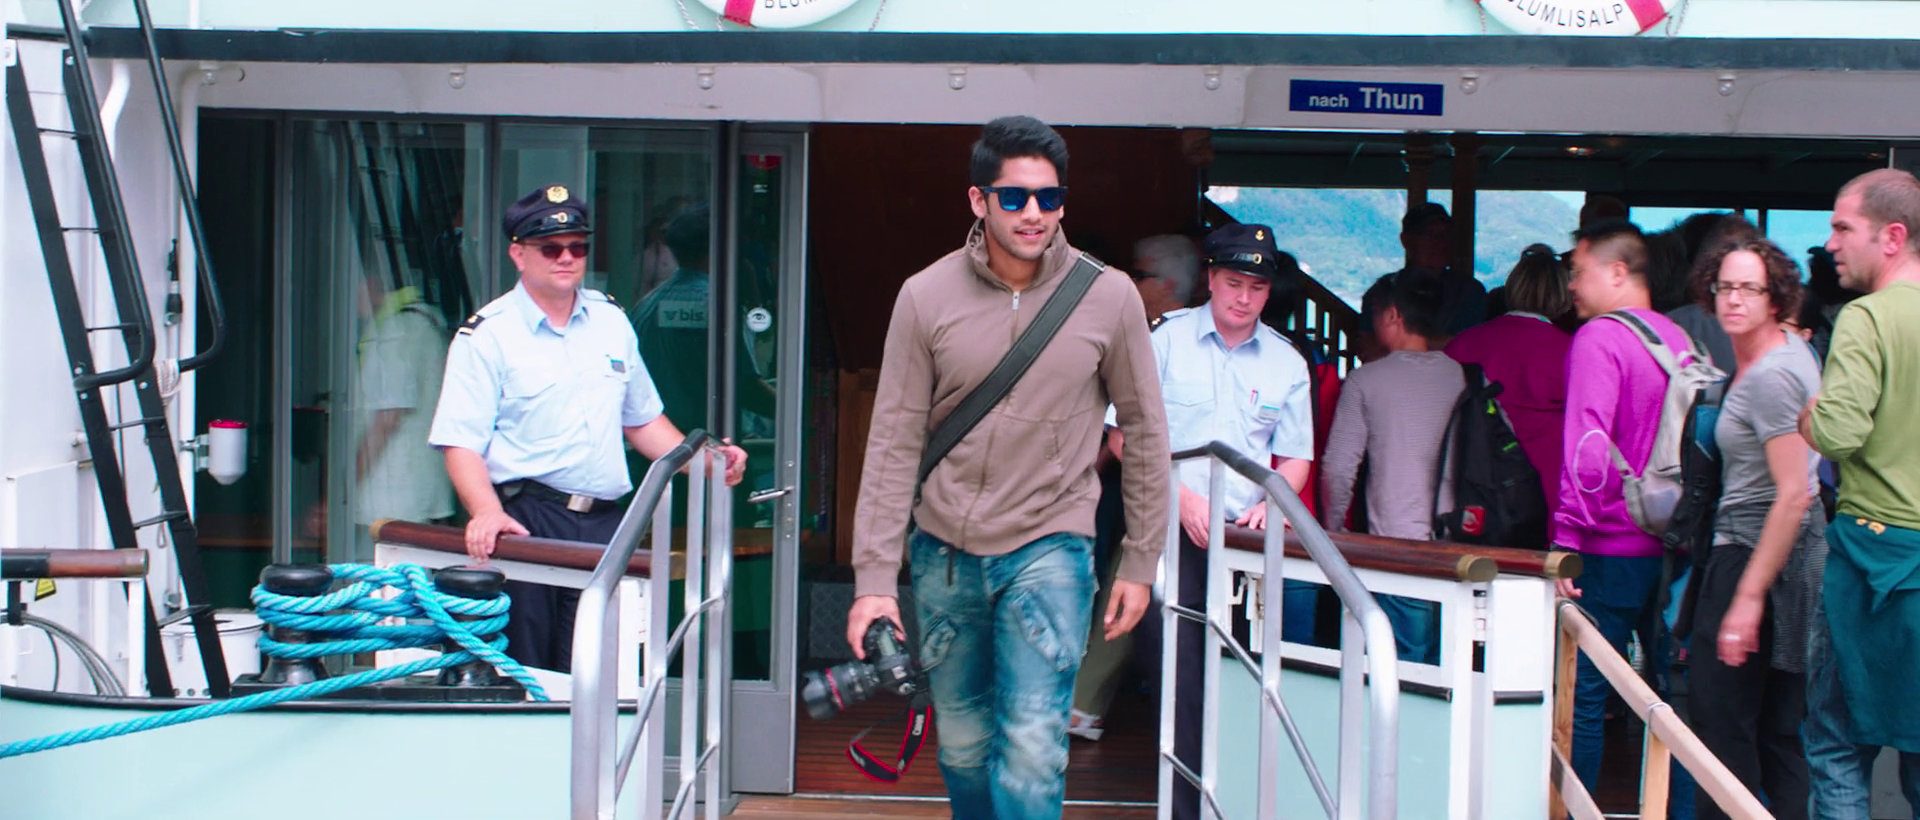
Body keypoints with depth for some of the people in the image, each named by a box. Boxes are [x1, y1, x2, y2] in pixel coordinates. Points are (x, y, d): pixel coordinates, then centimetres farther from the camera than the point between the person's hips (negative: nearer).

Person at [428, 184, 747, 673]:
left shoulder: (611, 322, 17)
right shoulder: (486, 335, 0)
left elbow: (642, 420, 25)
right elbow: (461, 443, -8)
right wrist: (487, 512, -26)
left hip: (604, 523, 4)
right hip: (526, 522, -4)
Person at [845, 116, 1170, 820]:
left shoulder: (1108, 296, -6)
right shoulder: (926, 298, -5)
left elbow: (1144, 431, 4)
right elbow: (894, 444, -4)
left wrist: (1140, 562, 4)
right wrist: (875, 576, -8)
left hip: (1050, 545, -2)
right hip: (944, 549, 2)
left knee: (1032, 748, -13)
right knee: (961, 743, 13)